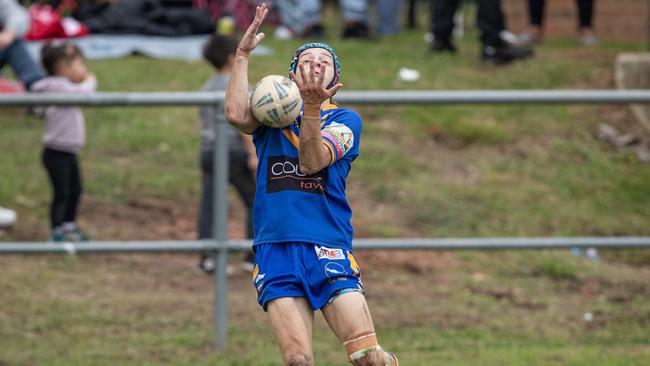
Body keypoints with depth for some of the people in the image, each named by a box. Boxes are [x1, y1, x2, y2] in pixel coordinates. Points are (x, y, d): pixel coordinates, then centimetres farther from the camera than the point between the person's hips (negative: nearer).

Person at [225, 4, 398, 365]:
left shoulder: (345, 119, 9)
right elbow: (236, 114, -6)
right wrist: (243, 54, -3)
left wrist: (312, 106, -23)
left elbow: (312, 161, -9)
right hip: (275, 250, 2)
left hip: (328, 250, -2)